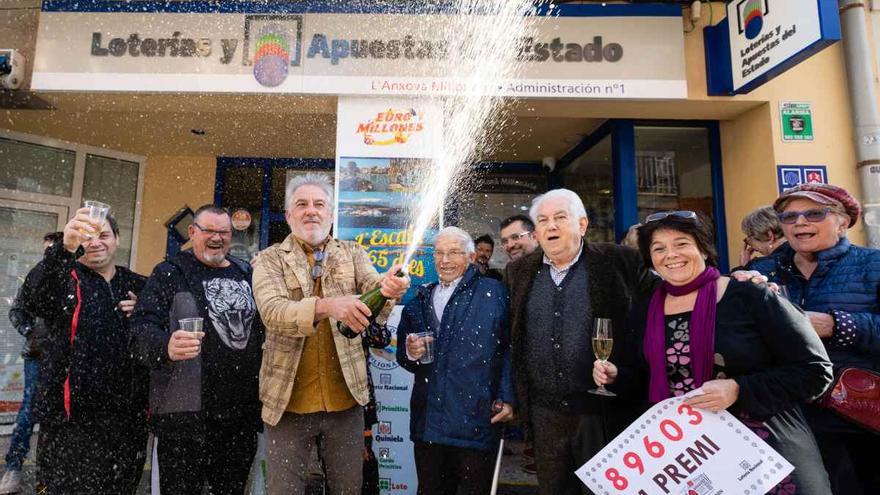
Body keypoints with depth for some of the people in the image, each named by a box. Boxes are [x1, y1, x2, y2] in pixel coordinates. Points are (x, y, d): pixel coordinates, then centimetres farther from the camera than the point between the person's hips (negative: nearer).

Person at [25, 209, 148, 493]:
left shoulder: (139, 286, 10)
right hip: (72, 416, -3)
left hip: (127, 416, 3)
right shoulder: (65, 279, 1)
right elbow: (36, 303, -23)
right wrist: (65, 248, -39)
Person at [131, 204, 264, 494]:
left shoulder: (247, 274, 13)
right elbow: (143, 325, -11)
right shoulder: (169, 273, 0)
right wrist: (166, 347, -32)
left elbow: (263, 331, 15)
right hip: (186, 410, -4)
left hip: (242, 413, 4)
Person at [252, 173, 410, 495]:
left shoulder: (352, 254, 6)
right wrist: (326, 306, -38)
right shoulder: (269, 260, -2)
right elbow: (272, 311, -19)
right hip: (288, 399, -2)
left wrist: (389, 287, -37)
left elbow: (372, 287, -12)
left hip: (344, 397, 2)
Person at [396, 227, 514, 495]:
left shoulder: (494, 292, -2)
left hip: (476, 421, -4)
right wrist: (410, 353, -5)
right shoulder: (420, 300, 11)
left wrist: (507, 398, -11)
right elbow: (403, 354, 17)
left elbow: (510, 348, -5)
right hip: (427, 422, 4)